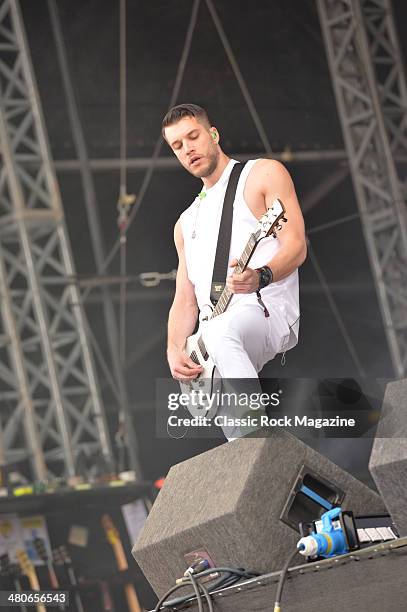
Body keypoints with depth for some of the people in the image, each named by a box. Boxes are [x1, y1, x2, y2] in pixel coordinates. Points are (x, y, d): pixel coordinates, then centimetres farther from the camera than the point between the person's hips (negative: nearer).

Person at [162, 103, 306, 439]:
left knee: (220, 333, -41)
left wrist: (260, 277, -27)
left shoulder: (264, 174, 9)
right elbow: (185, 300, 20)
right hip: (213, 325, 7)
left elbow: (296, 246, -4)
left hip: (269, 311, -6)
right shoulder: (187, 222, 27)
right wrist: (175, 350, -2)